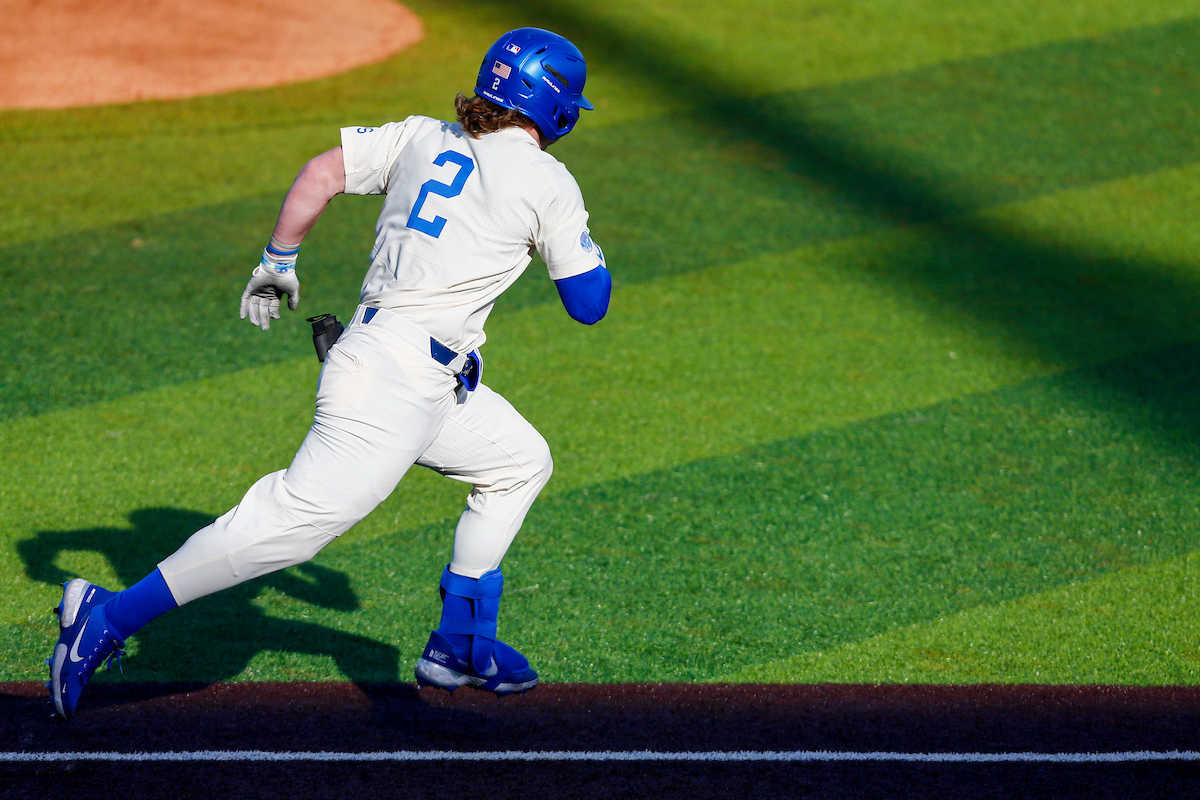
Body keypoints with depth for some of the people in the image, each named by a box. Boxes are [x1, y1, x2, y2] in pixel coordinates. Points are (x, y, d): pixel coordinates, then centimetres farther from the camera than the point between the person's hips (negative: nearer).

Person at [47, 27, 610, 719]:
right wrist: (589, 247, 22)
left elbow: (321, 174, 7)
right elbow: (589, 305, 2)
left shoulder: (422, 138, 14)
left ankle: (461, 646, 23)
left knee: (520, 461, 22)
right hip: (396, 382, -9)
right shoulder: (548, 183, -3)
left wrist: (278, 261, 16)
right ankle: (111, 620, -18)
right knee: (300, 516, -15)